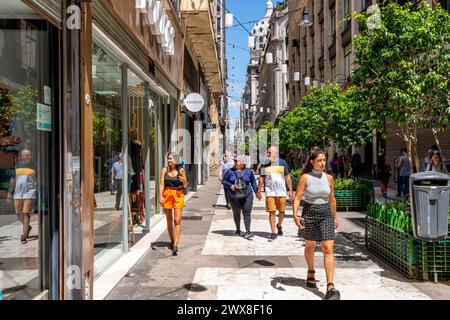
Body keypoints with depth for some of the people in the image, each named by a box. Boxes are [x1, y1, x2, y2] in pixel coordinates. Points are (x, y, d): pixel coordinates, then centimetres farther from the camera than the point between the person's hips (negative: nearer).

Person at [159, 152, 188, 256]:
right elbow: (161, 184, 0)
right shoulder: (164, 170, 3)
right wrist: (160, 196, -12)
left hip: (178, 195, -2)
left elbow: (185, 186, 4)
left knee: (177, 221, -10)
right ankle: (172, 241, 31)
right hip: (167, 194, 2)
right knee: (169, 220, 13)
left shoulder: (181, 170, -1)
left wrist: (183, 181, -17)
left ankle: (175, 245, -14)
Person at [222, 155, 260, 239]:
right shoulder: (230, 171, 0)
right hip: (234, 197, 1)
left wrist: (257, 191, 14)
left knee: (247, 213, -9)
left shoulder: (248, 171, 3)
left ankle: (247, 231, -9)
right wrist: (230, 185, -12)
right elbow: (223, 181, 5)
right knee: (236, 213, 11)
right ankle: (238, 230, 29)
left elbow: (253, 182, 15)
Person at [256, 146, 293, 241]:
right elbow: (261, 179, 7)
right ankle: (273, 233, 4)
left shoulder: (282, 163, 3)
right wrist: (259, 191, 3)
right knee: (271, 212, -3)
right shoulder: (265, 164, 3)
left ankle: (279, 225, 37)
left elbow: (287, 177, 7)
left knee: (282, 211, 7)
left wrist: (290, 190, 4)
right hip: (270, 192, 0)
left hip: (281, 192, 1)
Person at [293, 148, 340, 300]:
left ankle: (330, 287, -14)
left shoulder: (329, 178, 3)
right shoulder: (305, 177, -6)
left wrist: (335, 217, 20)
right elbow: (297, 198, -10)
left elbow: (332, 199, 15)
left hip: (326, 214, 1)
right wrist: (295, 215, -24)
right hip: (309, 213, -1)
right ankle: (311, 272, 44)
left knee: (328, 248, -12)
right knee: (310, 246, 17)